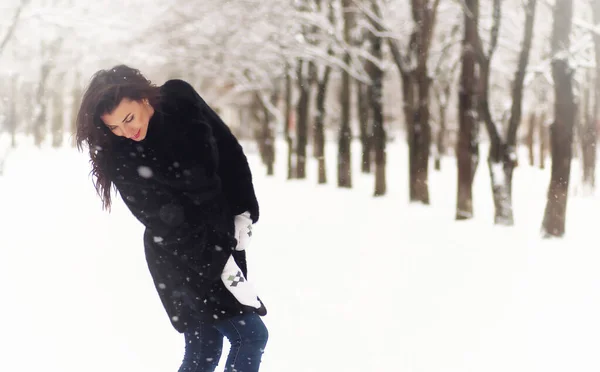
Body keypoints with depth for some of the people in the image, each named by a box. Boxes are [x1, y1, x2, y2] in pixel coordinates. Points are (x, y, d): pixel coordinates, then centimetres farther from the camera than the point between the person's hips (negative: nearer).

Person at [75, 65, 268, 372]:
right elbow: (167, 223, -22)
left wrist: (243, 213, -2)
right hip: (182, 259, -5)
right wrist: (222, 267, -26)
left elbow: (231, 153, 3)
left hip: (223, 240, 5)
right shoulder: (122, 159, -22)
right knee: (251, 335, -8)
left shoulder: (181, 100, -9)